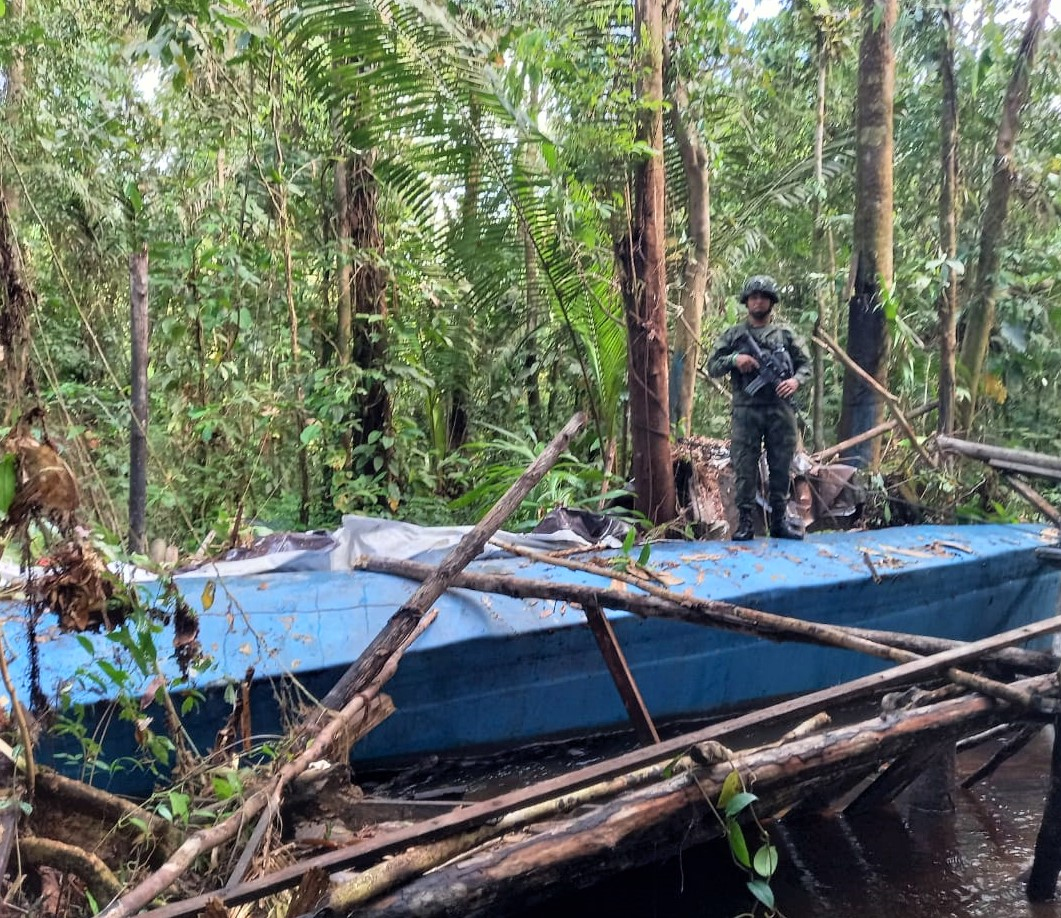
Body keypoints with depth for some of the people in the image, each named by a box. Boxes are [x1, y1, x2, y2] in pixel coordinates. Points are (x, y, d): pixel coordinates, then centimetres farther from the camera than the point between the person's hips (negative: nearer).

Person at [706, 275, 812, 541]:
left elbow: (806, 364, 12)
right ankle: (745, 522, 3)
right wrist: (734, 360, -11)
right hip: (746, 409, -1)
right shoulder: (733, 335, 9)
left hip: (780, 409, 1)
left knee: (781, 467, 5)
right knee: (745, 468, -2)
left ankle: (779, 520, 13)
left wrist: (796, 380, -8)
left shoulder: (786, 334, 11)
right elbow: (712, 366, 8)